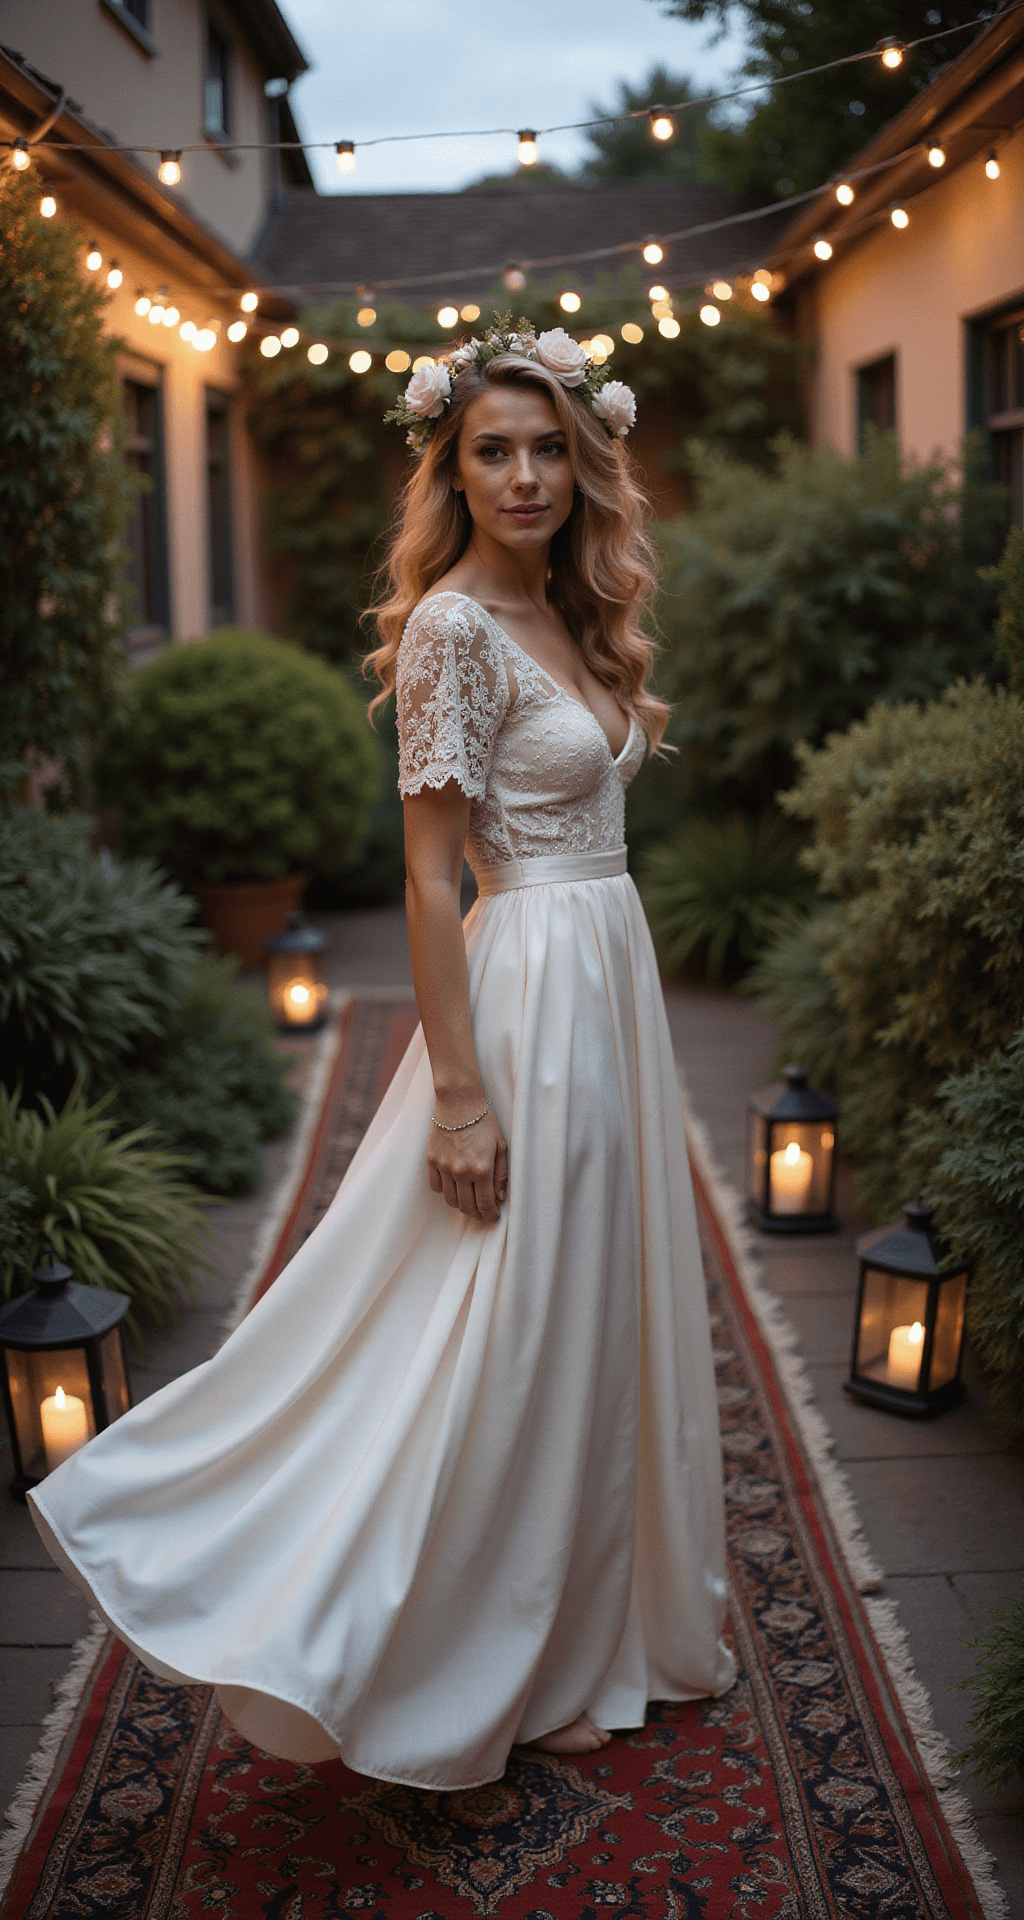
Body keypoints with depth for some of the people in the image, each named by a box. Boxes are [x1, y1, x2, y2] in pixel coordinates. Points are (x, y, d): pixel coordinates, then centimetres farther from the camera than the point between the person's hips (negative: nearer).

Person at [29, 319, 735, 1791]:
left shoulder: (568, 617, 13)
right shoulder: (455, 628, -14)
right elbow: (432, 876, -17)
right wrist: (460, 1095, -19)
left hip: (610, 982, 9)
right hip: (533, 991, -9)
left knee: (591, 1314, 17)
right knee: (509, 1331, 1)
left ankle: (581, 1625, 35)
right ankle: (491, 1677, 19)